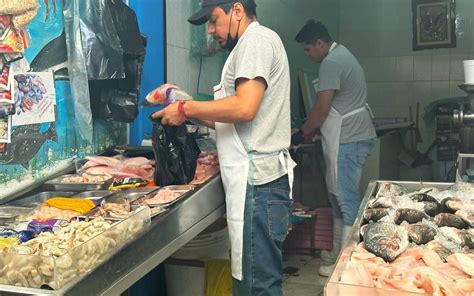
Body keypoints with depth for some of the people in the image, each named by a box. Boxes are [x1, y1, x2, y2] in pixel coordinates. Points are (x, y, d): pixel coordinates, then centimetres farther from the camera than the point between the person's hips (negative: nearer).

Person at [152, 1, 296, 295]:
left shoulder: (256, 39, -7)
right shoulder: (256, 43, 24)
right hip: (263, 178, 10)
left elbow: (244, 108, -22)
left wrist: (187, 108, -11)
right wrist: (196, 115, 13)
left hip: (258, 181, -10)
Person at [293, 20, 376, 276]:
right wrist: (310, 130, 18)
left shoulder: (331, 63, -15)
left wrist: (302, 134, -2)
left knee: (346, 198, -5)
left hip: (348, 140, -11)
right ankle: (338, 252, 26)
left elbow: (321, 109, -16)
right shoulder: (341, 55, 18)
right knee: (339, 195, 16)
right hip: (352, 137, 11)